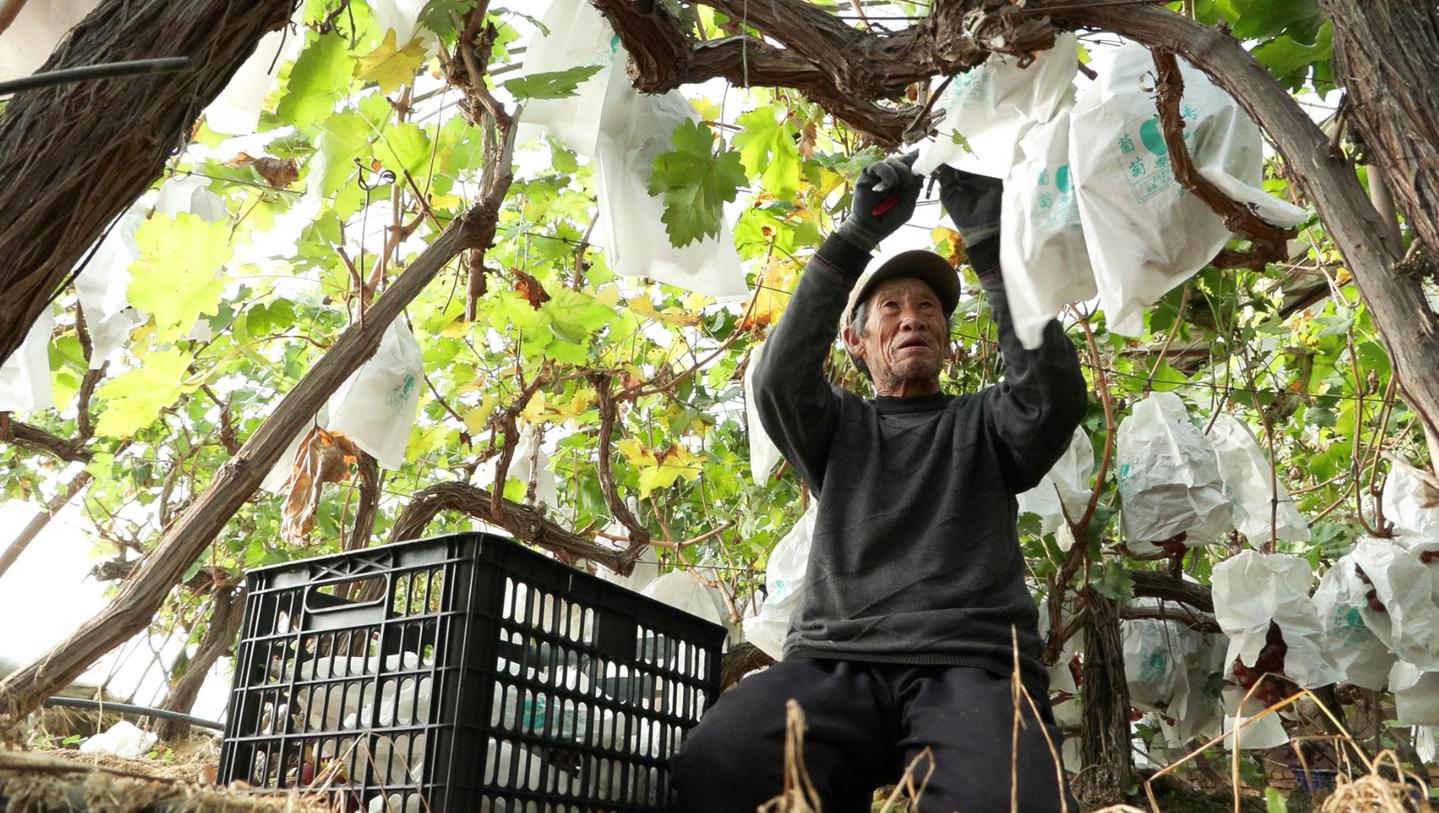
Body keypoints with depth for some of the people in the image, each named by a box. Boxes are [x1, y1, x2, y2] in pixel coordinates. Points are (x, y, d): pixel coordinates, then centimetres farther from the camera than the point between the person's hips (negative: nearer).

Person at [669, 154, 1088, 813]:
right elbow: (778, 382, 2)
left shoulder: (984, 424, 22)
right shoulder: (837, 428, 24)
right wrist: (855, 237, -4)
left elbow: (1054, 393, 0)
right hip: (834, 663, 1)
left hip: (973, 664, -1)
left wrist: (990, 240, -5)